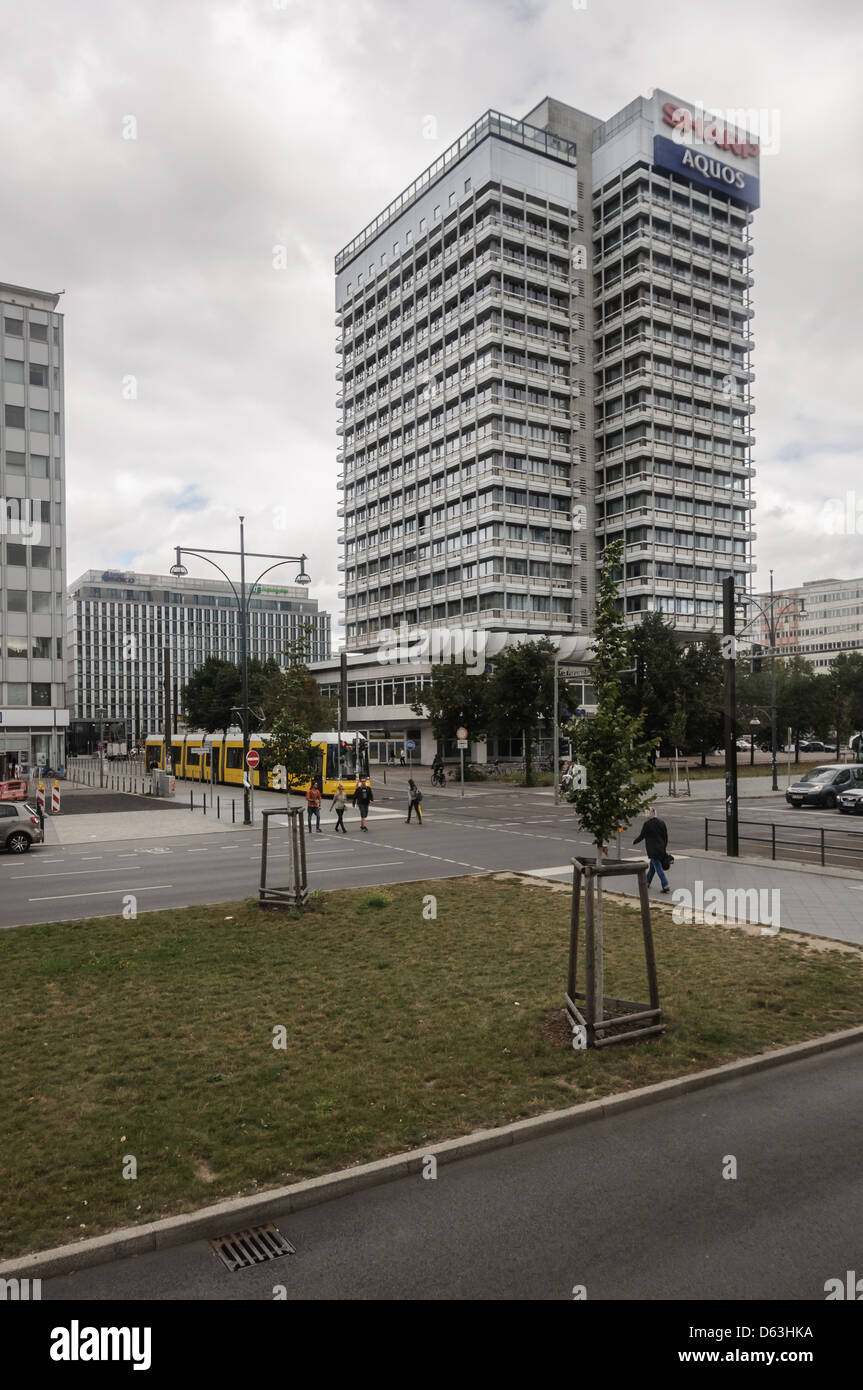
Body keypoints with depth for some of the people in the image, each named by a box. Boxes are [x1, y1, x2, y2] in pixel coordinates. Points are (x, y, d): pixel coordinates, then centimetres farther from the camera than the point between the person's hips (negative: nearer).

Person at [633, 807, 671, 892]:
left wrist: (634, 842, 12)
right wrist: (664, 848, 20)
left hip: (652, 850, -6)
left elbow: (642, 836, -6)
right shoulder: (662, 823, 4)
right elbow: (666, 837, 9)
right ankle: (647, 882, 35)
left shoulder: (647, 824, -13)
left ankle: (666, 886, -10)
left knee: (658, 868, -4)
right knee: (652, 866, 21)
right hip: (661, 849, 6)